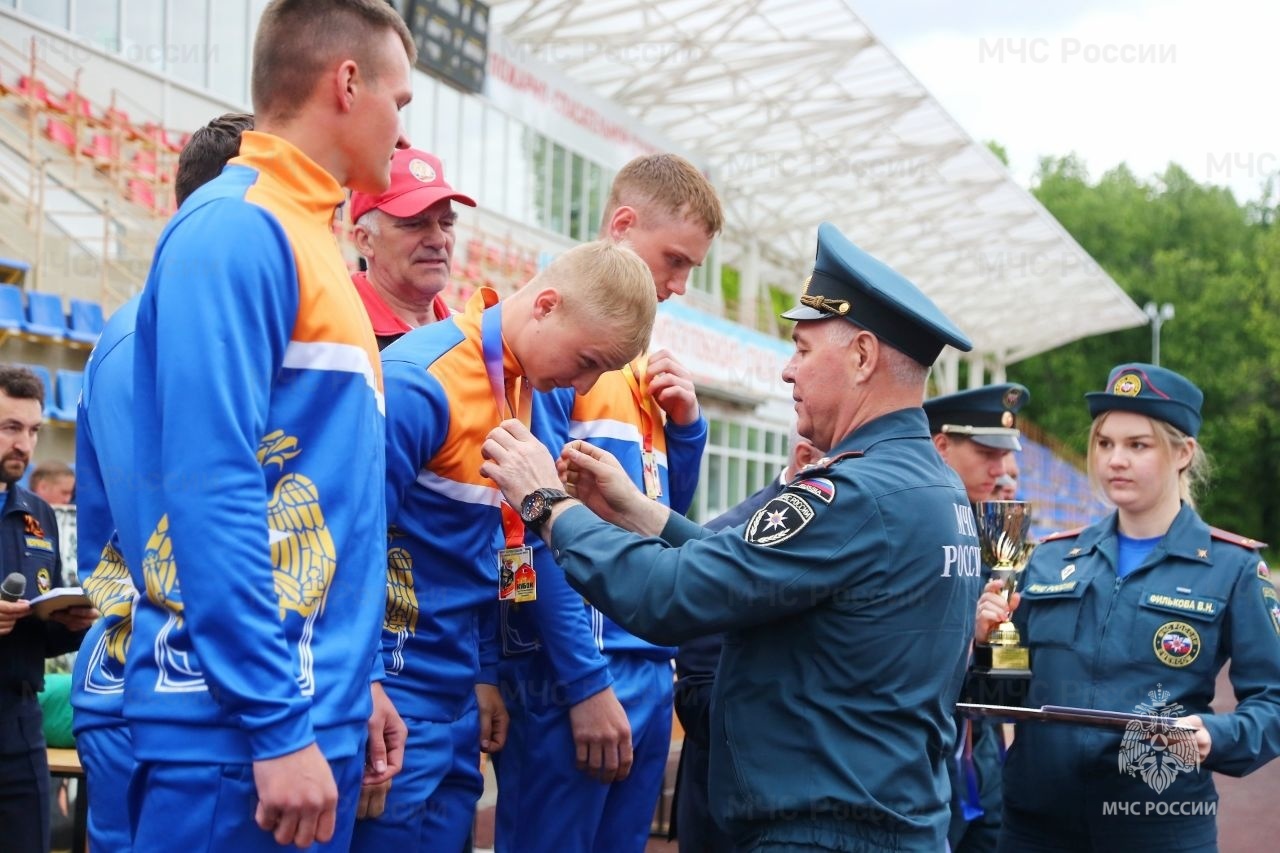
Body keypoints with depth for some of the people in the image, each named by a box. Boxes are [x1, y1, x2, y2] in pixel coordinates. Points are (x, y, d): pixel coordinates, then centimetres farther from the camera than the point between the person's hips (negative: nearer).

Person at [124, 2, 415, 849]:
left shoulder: (307, 238, 16)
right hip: (242, 734, -9)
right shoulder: (237, 229, -12)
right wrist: (275, 727, -21)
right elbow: (210, 490, -20)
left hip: (317, 716, 9)